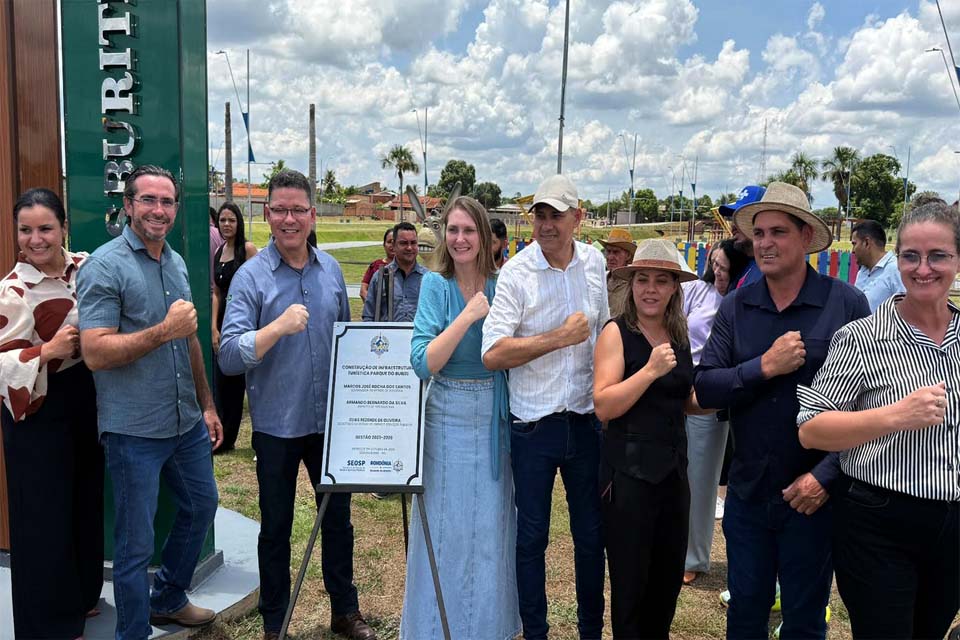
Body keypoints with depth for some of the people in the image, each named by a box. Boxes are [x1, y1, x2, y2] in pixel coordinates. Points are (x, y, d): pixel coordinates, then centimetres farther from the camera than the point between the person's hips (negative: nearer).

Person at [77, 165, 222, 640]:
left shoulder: (176, 262, 11)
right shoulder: (104, 267, -12)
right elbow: (95, 353, -20)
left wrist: (206, 404, 17)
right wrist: (162, 332, -26)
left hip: (186, 422, 8)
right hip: (134, 430, -8)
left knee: (201, 505, 21)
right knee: (135, 543, 3)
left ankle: (168, 600, 42)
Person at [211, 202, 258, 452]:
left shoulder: (247, 248, -8)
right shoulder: (218, 252, 11)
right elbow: (216, 293, 11)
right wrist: (214, 328, 3)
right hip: (224, 319, 7)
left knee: (243, 379, -1)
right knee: (222, 380, 11)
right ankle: (224, 438, 23)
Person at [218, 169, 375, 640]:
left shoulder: (331, 270, 3)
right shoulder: (251, 276, -11)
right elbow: (229, 358, -19)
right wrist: (278, 326, -33)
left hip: (331, 420, 4)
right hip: (277, 425, -3)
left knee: (338, 517, 15)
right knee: (276, 527, 11)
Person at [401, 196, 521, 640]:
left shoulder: (501, 287, 1)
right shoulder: (437, 285, -8)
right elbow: (422, 363, -19)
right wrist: (468, 316, -22)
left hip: (495, 419, 3)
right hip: (448, 419, -3)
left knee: (491, 529, 13)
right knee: (446, 528, 7)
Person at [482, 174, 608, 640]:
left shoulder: (594, 262, 3)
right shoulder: (516, 273, -12)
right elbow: (493, 354, -20)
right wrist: (561, 337, -19)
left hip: (586, 419, 4)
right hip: (533, 425, -4)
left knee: (592, 533, 15)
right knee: (531, 537, 9)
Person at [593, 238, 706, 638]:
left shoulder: (679, 336, 8)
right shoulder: (616, 332, -10)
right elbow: (603, 406, -18)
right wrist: (651, 370, -24)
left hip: (673, 468, 6)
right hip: (629, 471, -6)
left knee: (670, 576, 17)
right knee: (630, 581, 6)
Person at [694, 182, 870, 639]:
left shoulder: (847, 304, -9)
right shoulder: (736, 307, 0)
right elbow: (705, 388, -6)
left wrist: (825, 475, -13)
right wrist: (764, 367, -20)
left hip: (814, 494, -2)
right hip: (748, 491, 2)